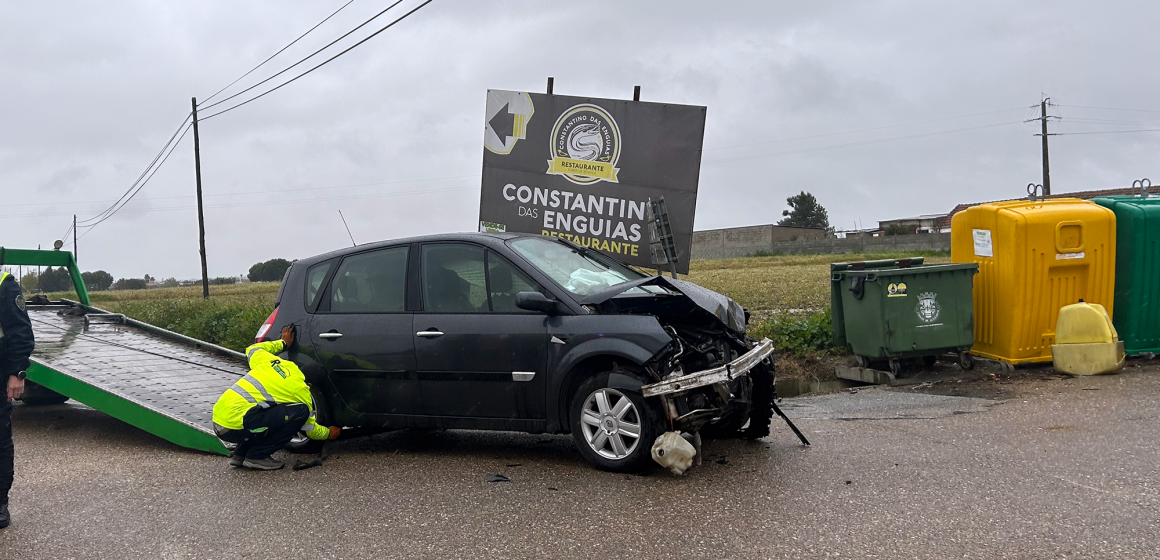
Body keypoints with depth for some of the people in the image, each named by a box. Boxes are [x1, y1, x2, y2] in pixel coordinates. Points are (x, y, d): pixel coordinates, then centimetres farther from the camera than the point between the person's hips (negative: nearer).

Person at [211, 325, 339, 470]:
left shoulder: (272, 361, 14)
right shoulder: (301, 391, 0)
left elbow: (252, 349, 37)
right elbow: (311, 431, 13)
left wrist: (283, 343, 46)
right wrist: (329, 433, 33)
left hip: (217, 419, 8)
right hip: (235, 426, -8)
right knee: (300, 411, -5)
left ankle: (240, 454, 19)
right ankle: (257, 456, -2)